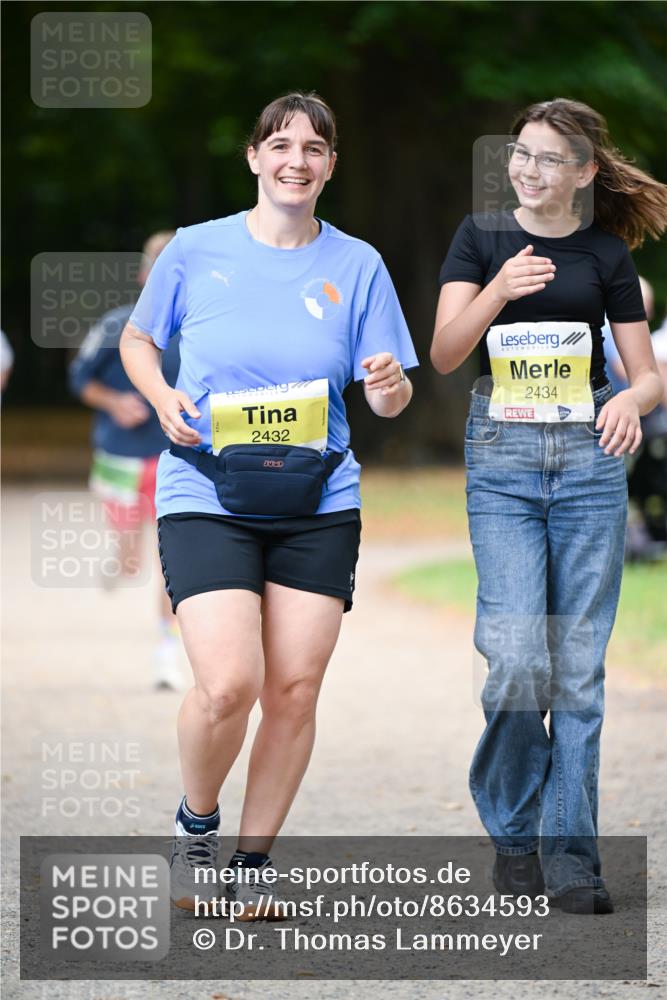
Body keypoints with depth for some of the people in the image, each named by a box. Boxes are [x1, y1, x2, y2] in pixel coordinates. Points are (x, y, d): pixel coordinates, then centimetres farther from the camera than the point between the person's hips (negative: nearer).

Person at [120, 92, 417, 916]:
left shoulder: (357, 266, 6)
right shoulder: (196, 250, 1)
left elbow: (386, 399, 6)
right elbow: (137, 339, 15)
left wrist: (390, 387, -18)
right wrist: (163, 399, -5)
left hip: (318, 506, 3)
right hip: (205, 498, -2)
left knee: (295, 690, -1)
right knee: (227, 686, -16)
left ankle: (253, 861, 16)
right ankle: (195, 824, 13)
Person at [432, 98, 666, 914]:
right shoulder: (482, 237, 6)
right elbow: (443, 353, -3)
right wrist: (497, 292, -20)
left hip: (589, 458, 1)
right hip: (502, 457, -1)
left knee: (579, 666, 1)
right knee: (517, 657, -12)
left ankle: (568, 856, 7)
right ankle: (513, 831, 9)